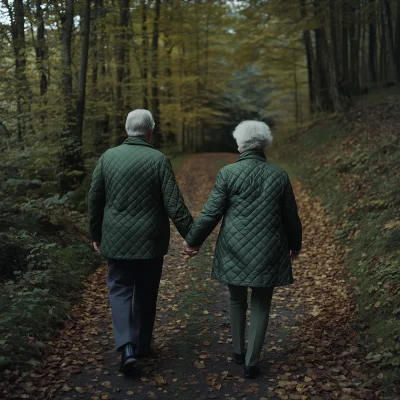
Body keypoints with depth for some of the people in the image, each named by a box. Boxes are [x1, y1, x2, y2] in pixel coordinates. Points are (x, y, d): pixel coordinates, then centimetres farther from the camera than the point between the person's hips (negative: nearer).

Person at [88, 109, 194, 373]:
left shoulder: (108, 157, -1)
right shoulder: (159, 160, -10)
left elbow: (95, 200, 5)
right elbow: (174, 204, -12)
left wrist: (96, 234, 17)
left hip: (117, 240, 2)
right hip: (150, 241, -1)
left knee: (120, 290, 10)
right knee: (146, 293, 14)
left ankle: (127, 347, -7)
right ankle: (142, 344, 27)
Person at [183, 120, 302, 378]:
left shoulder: (228, 173, -8)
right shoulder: (280, 176, -1)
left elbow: (211, 213, -7)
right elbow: (291, 217, 6)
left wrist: (193, 240, 7)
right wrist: (295, 244, 22)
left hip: (235, 250, 0)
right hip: (268, 252, 1)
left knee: (237, 299, 20)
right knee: (261, 306, 11)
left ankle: (239, 351, 33)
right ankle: (251, 363, 14)